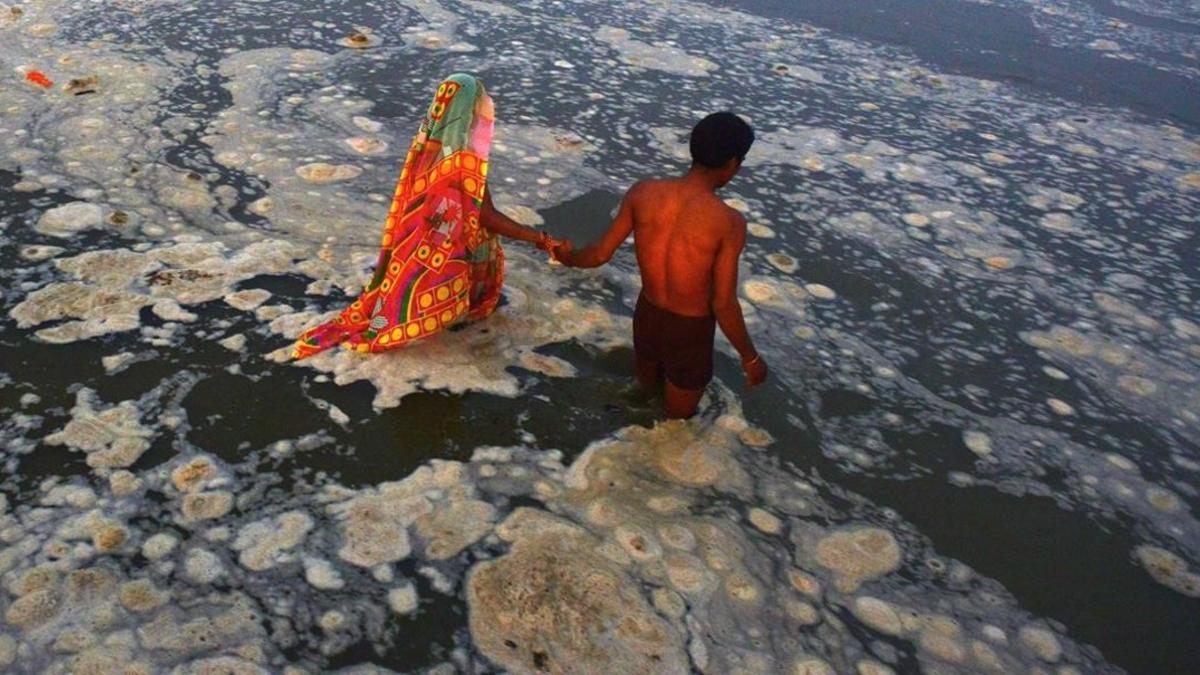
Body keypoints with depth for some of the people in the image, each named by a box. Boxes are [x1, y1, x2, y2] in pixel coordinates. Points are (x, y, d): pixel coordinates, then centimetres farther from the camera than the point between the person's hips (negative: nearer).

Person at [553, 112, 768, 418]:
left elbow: (600, 254, -7)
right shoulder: (728, 221, -28)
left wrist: (568, 258, 16)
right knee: (679, 416, 25)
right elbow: (723, 305, -23)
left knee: (648, 382, 38)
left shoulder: (642, 192, -16)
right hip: (689, 329, -5)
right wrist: (750, 357, -7)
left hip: (647, 313, 5)